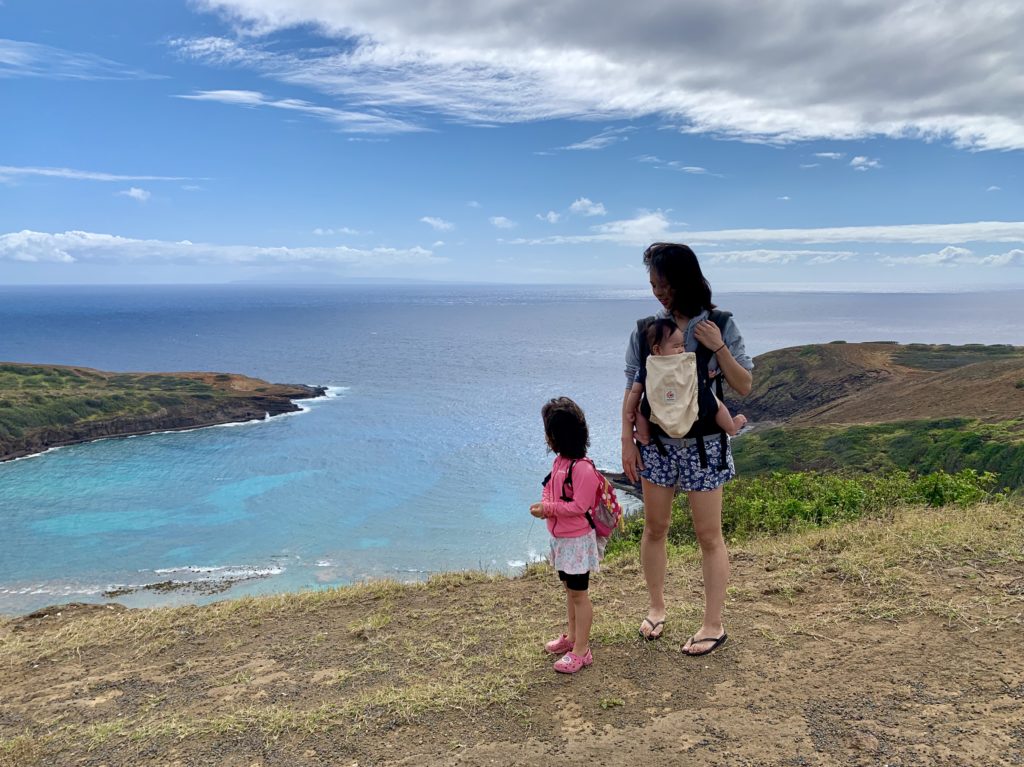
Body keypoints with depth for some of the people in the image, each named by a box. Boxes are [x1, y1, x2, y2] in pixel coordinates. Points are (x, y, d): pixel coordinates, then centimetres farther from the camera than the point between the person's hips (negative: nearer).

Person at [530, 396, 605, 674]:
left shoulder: (582, 468, -25)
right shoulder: (560, 461, 4)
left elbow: (579, 506, -26)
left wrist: (548, 509, -21)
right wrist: (544, 505, -5)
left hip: (577, 540, -9)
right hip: (561, 538, 9)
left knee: (579, 593, 1)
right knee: (569, 589, 22)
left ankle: (581, 651, 12)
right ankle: (572, 636, 37)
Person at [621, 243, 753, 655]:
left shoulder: (719, 326, -6)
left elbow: (744, 387, -5)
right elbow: (632, 389, 2)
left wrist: (719, 348, -19)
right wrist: (627, 440, -3)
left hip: (703, 444, -2)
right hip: (657, 442, 3)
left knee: (708, 536, 6)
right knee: (654, 528, 13)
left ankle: (713, 624, 20)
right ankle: (656, 608, 33)